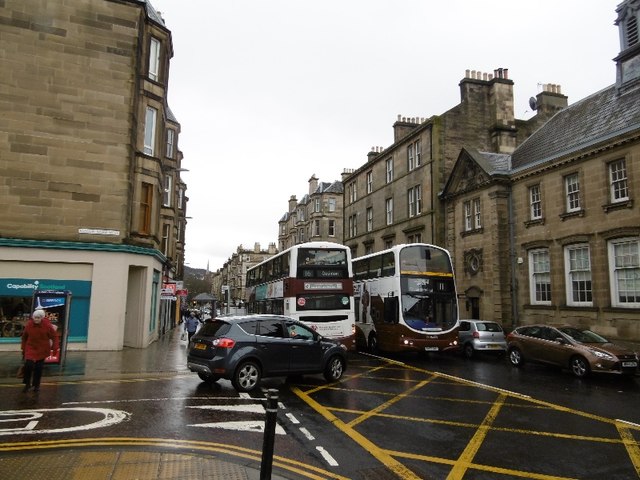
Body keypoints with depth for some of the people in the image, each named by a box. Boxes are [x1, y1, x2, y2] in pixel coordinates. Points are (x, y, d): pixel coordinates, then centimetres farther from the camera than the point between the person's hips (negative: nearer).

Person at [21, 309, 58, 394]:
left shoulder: (47, 325, -14)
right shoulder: (29, 324, -9)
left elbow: (54, 336, -5)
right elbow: (24, 337, 7)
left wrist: (55, 348, -9)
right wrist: (24, 349, 11)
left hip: (42, 350, -1)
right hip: (31, 348, 1)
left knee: (39, 368, 6)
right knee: (28, 365, -14)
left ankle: (37, 385, 24)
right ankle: (27, 384, 7)